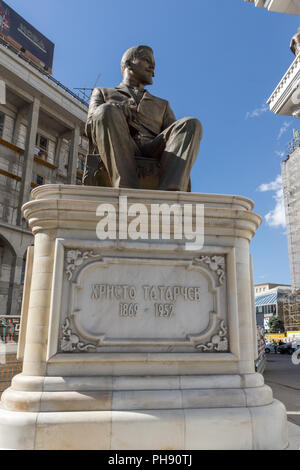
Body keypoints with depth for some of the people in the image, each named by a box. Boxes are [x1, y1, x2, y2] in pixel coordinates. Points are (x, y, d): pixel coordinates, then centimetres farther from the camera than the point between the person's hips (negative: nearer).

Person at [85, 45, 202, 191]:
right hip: (119, 157, -2)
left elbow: (176, 135, 20)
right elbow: (91, 127, 11)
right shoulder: (102, 93, 30)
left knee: (191, 124, -22)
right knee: (107, 112, -29)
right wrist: (117, 109, -9)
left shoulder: (162, 105, 36)